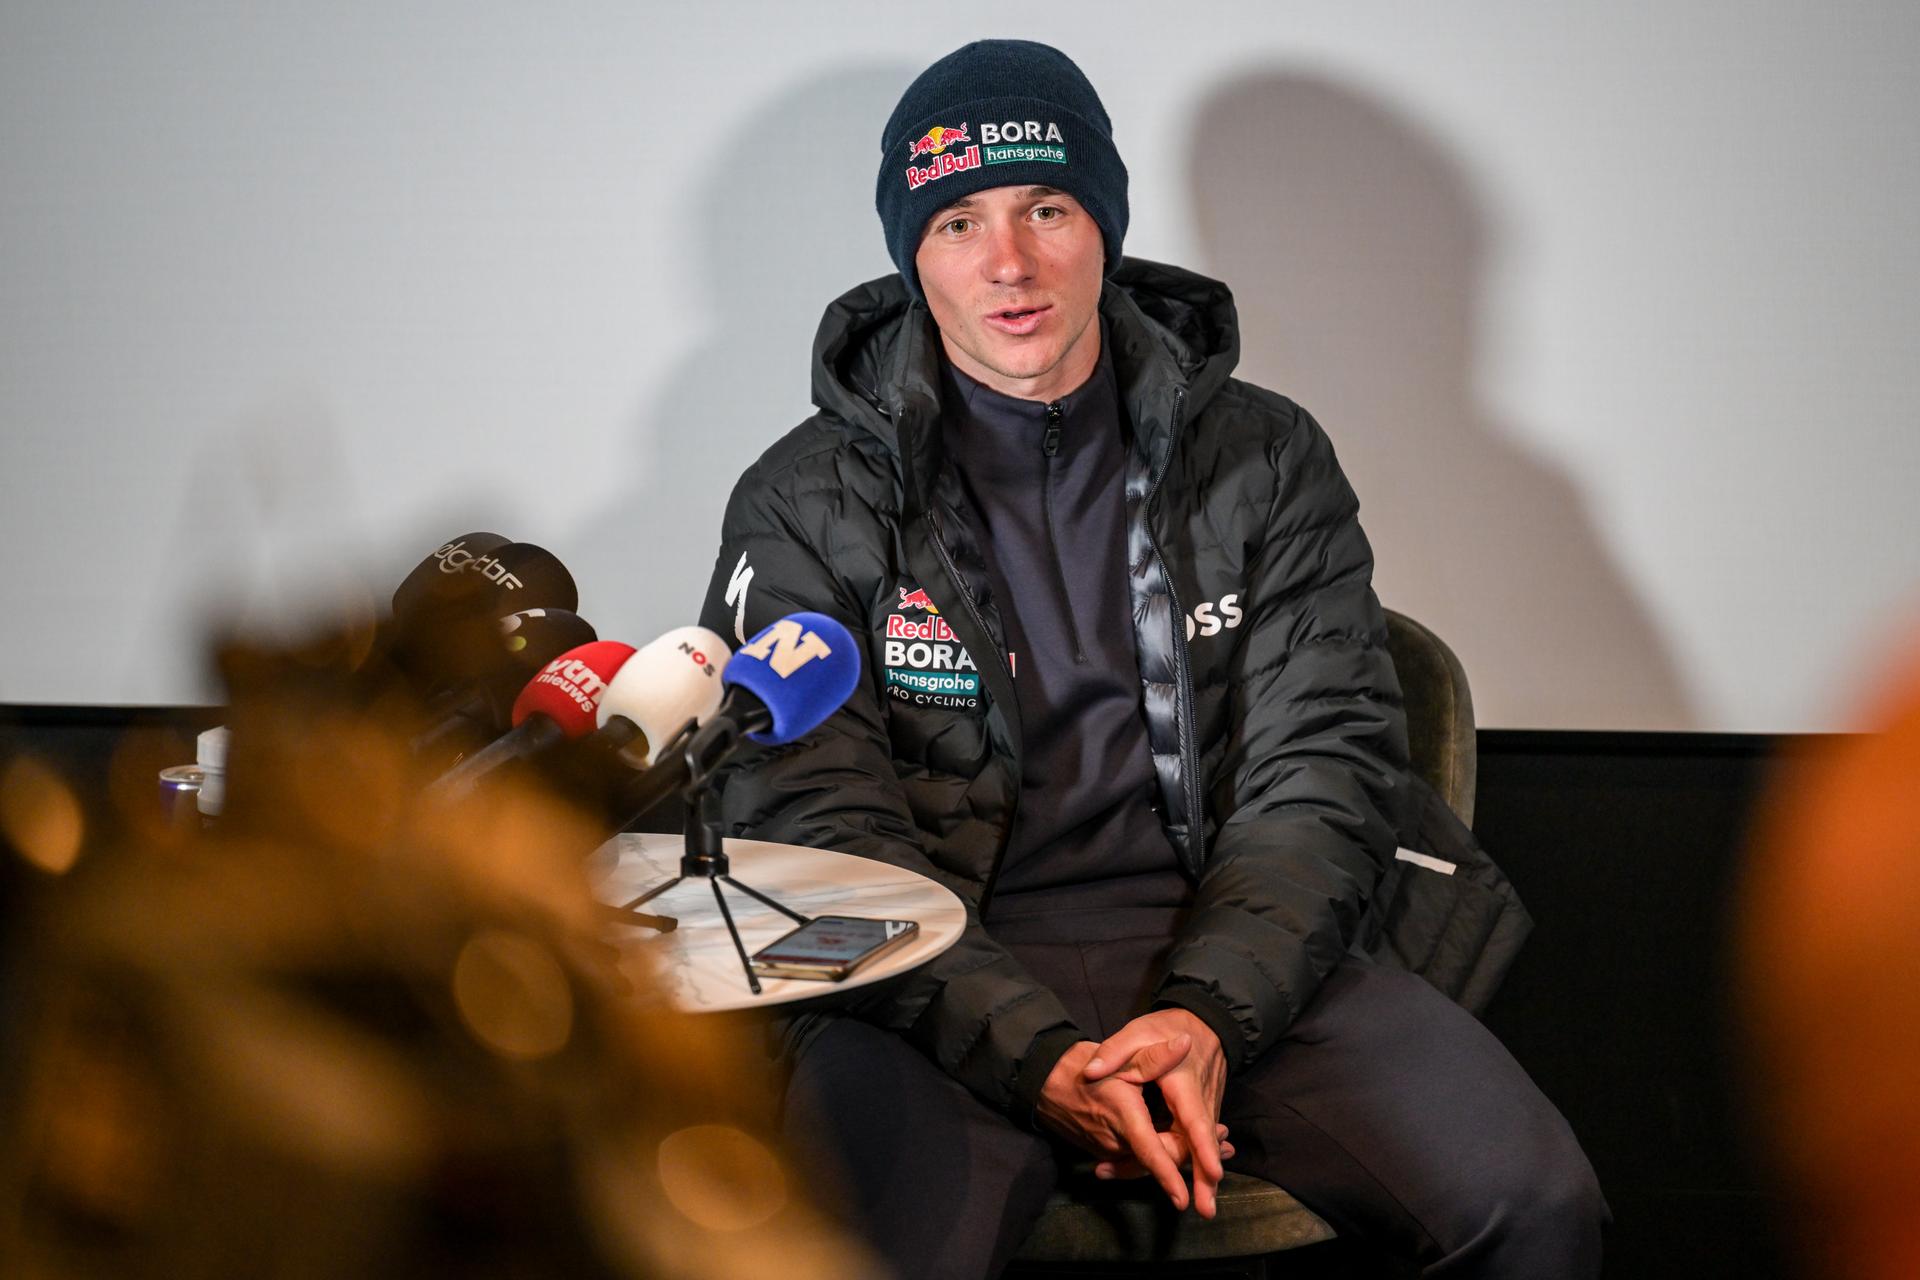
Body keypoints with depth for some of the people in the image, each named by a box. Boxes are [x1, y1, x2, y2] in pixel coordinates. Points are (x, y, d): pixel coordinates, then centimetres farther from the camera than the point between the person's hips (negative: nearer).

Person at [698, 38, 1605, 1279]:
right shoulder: (809, 506, 4)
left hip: (1231, 956, 2)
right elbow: (819, 828, -5)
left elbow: (1327, 769, 2)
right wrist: (1039, 1055, -19)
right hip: (947, 986, -2)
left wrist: (1208, 1014, -16)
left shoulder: (1266, 461, 10)